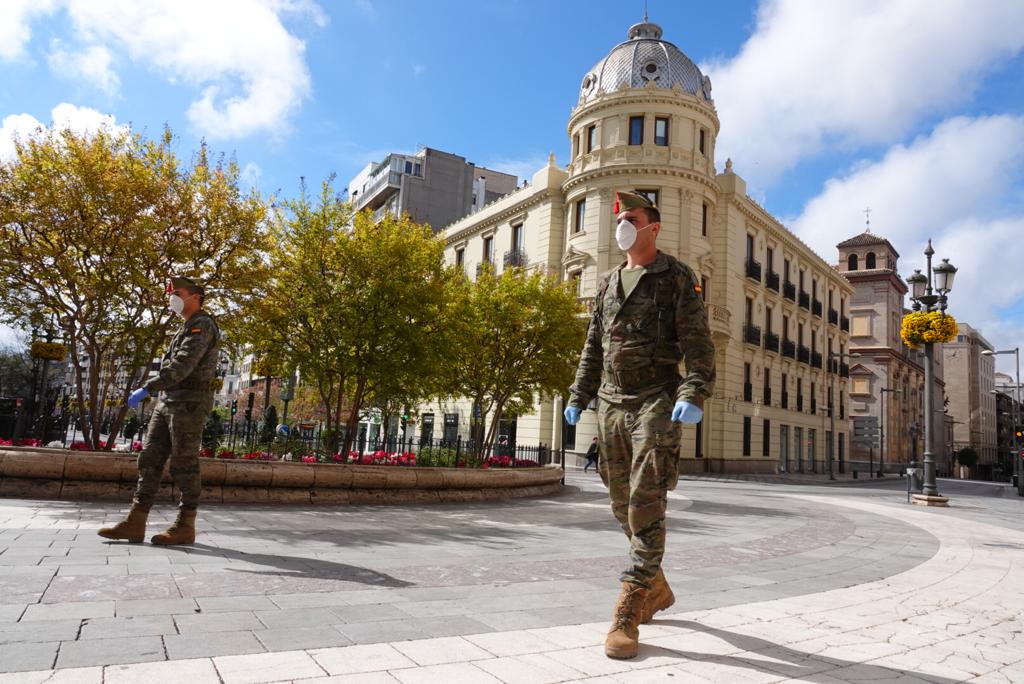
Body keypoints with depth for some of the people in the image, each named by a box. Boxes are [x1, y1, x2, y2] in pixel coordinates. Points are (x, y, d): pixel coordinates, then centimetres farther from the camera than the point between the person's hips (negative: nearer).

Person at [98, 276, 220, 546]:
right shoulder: (187, 329, 25)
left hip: (189, 404, -10)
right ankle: (135, 523, 4)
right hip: (168, 403, 10)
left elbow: (182, 365, -22)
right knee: (150, 459, 3)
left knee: (184, 466, -7)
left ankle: (185, 526, 0)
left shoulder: (202, 325, -9)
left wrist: (147, 389, -25)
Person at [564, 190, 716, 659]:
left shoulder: (677, 277, 0)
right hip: (610, 405, 6)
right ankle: (657, 589, 30)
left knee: (646, 506, -9)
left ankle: (628, 614, -3)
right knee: (622, 505, 11)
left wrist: (694, 395, -21)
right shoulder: (608, 284, 17)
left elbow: (698, 343, -8)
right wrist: (579, 397, 15)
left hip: (655, 402, -6)